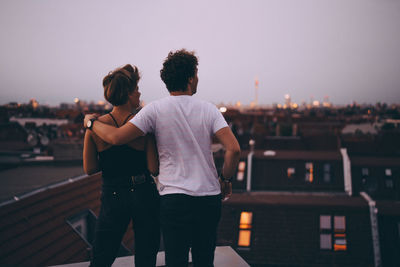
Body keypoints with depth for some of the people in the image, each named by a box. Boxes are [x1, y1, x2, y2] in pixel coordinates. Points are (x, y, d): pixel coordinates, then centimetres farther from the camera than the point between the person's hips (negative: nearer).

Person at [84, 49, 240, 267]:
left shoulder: (155, 110, -6)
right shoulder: (208, 110, 1)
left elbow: (116, 137, -12)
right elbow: (233, 149, -9)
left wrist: (91, 122, 7)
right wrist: (226, 179, 7)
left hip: (174, 198, -2)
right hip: (209, 197, 3)